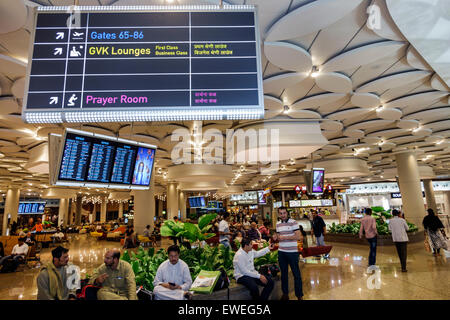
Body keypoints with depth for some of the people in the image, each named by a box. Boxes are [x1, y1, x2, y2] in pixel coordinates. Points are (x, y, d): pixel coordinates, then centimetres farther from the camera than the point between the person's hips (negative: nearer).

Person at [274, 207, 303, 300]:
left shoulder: (293, 222, -10)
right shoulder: (278, 224, 8)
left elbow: (299, 237, -18)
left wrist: (285, 237, -20)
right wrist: (276, 237, -3)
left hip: (292, 251, -5)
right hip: (281, 252, 5)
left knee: (296, 274, 4)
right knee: (283, 273, 15)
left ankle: (299, 295, 18)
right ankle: (285, 294, 29)